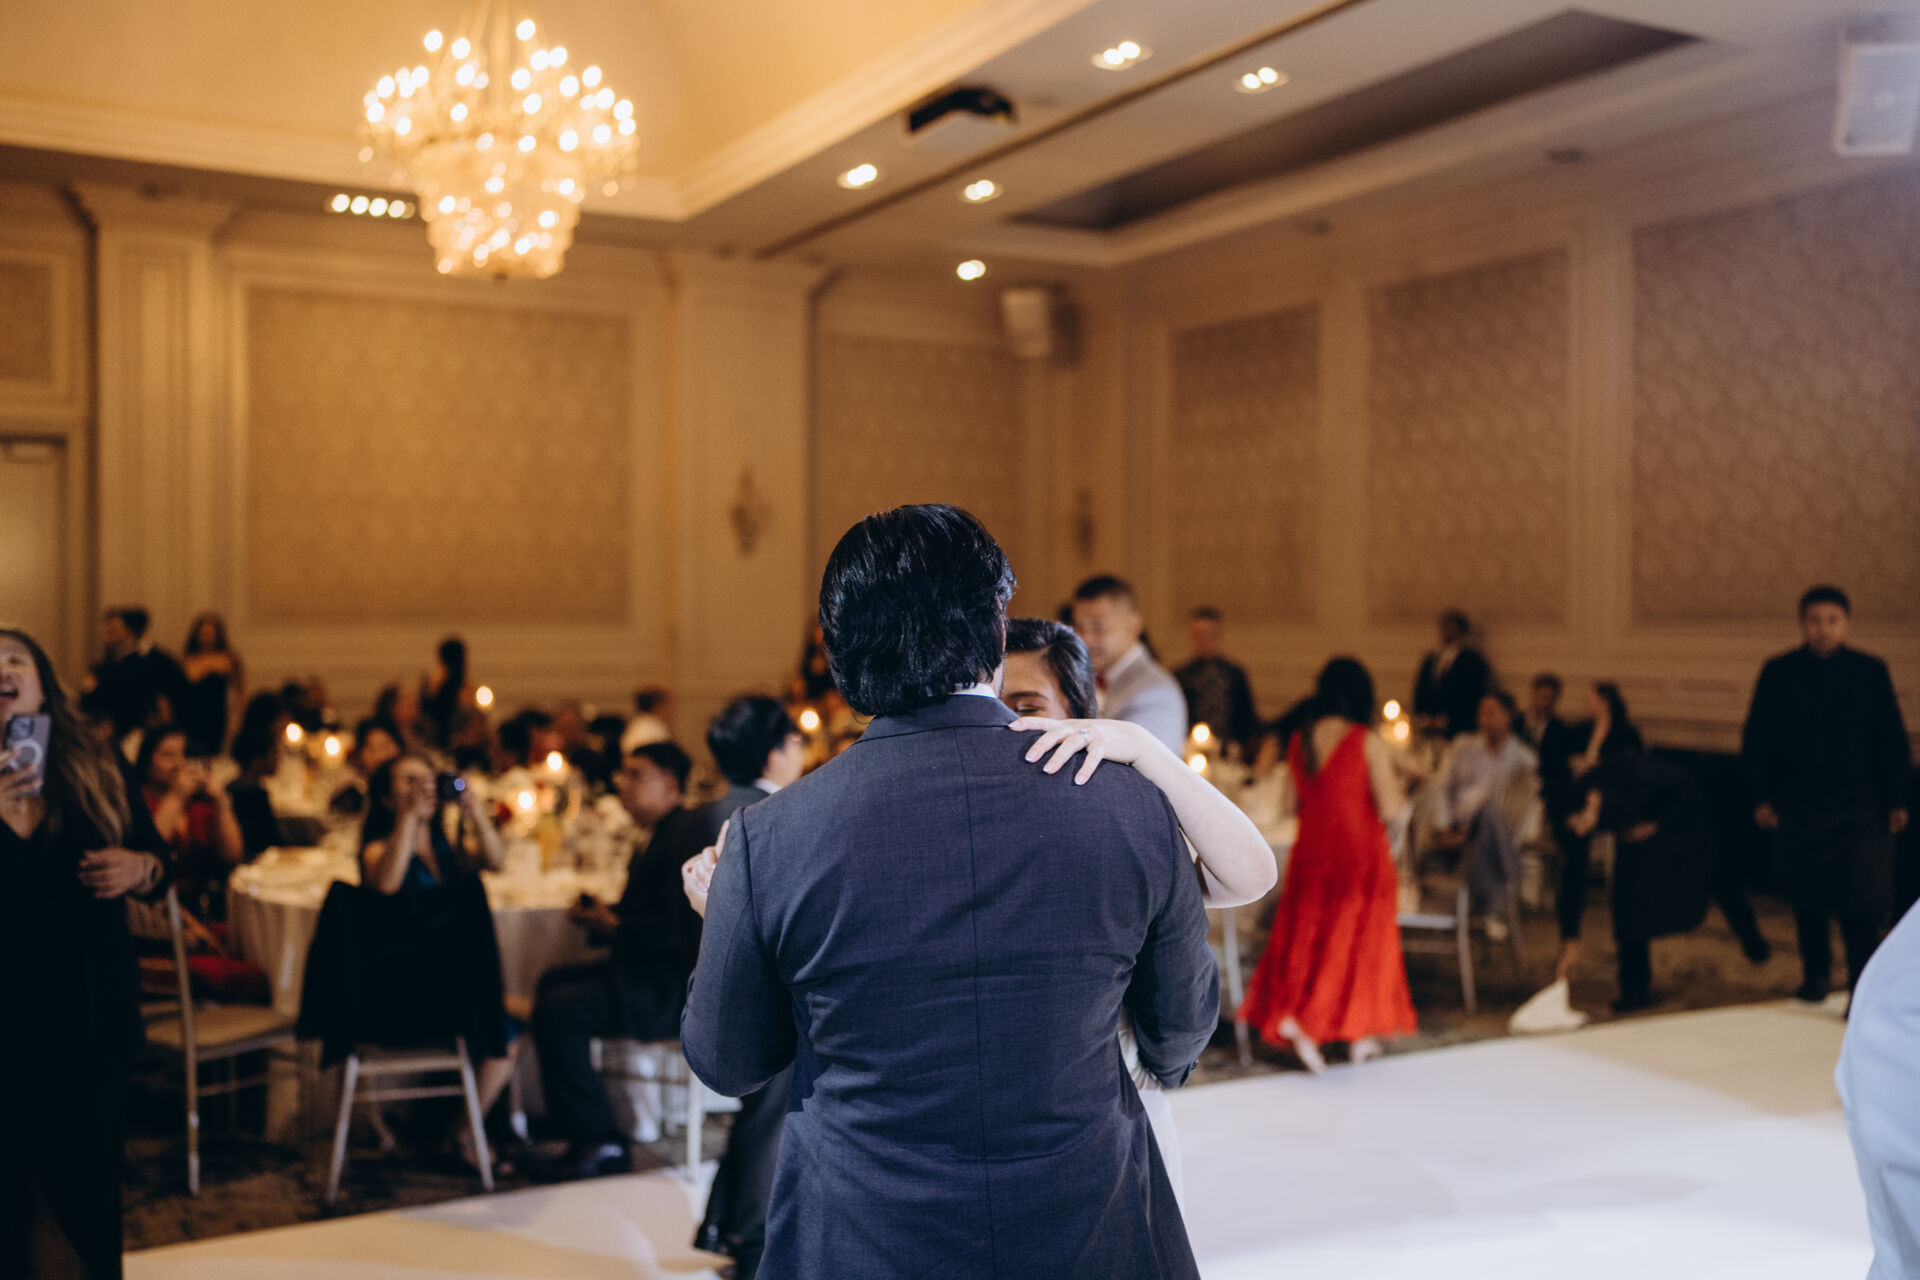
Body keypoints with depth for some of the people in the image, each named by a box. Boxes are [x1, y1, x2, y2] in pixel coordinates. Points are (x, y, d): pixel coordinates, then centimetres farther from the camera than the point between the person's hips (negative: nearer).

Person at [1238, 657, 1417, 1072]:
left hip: (1311, 854, 4)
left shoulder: (1300, 739, 1)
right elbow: (1388, 808, -16)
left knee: (1309, 934, 13)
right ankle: (1361, 1035, 15)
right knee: (1359, 937, 9)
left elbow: (1290, 803, 8)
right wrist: (1399, 791, 4)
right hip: (1360, 856, -4)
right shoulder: (1370, 743, -14)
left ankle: (1295, 1020, 0)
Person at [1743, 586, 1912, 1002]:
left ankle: (1862, 984, 2)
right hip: (1798, 808, 1)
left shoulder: (1871, 671, 3)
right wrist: (1761, 795, -1)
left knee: (1865, 903, -8)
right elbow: (1757, 738, 5)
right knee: (1808, 900, 10)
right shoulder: (1779, 673, 2)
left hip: (1860, 809, -1)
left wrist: (1897, 799, 4)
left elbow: (1892, 740, 7)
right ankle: (1816, 973, 27)